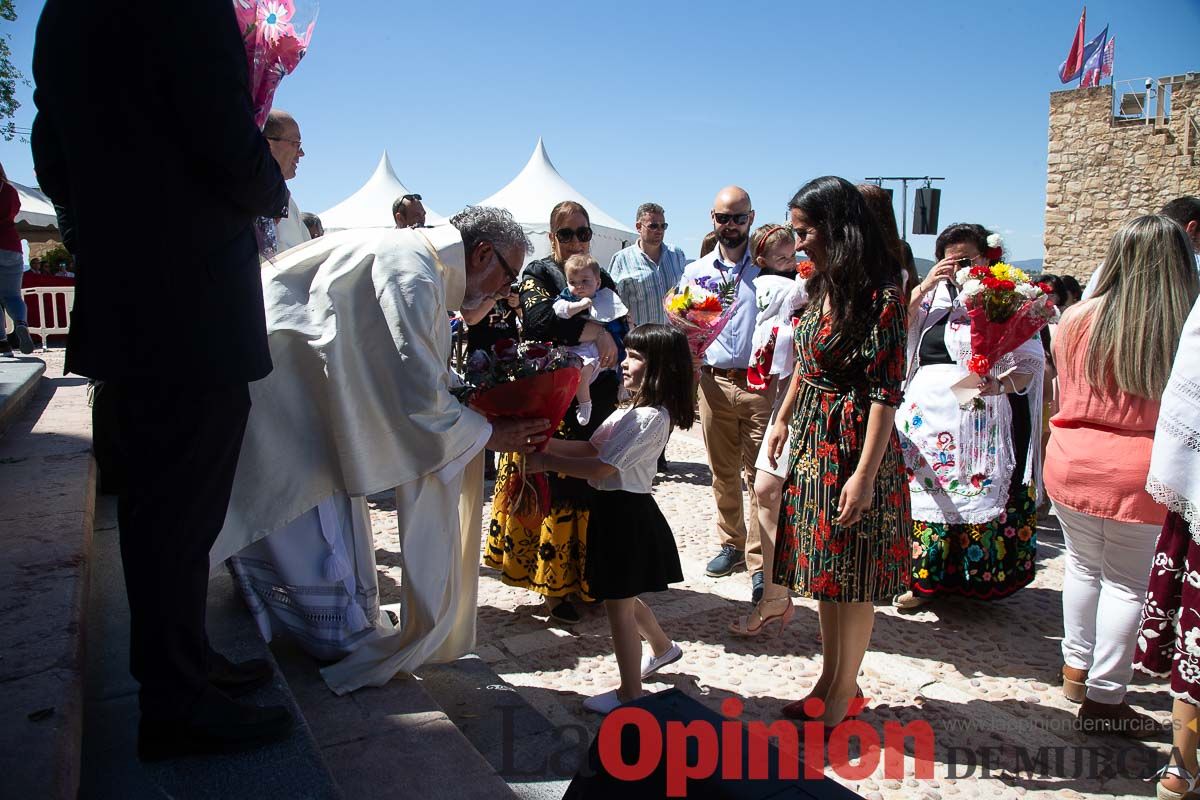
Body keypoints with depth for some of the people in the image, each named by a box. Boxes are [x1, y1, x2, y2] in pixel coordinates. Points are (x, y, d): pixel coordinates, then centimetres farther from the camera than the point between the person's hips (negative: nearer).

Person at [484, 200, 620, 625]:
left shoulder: (602, 279, 17)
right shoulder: (537, 275, 1)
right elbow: (541, 320, -19)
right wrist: (596, 329, -21)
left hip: (598, 404, 4)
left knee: (594, 490, 4)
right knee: (557, 491, -5)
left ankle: (586, 578, 16)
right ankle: (556, 587, 6)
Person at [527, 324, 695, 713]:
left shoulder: (651, 418, -21)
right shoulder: (632, 410, 9)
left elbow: (601, 467, -25)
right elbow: (590, 447, 7)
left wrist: (547, 461, -20)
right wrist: (548, 440, -5)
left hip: (626, 512, -10)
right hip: (615, 508, 10)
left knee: (619, 604, 3)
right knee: (624, 597, 24)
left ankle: (630, 694, 17)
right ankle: (662, 647, 48)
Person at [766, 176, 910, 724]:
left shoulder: (880, 293, -16)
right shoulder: (822, 285, 8)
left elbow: (886, 391, -20)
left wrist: (865, 474, -22)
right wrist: (783, 419, 22)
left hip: (855, 443, -8)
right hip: (813, 438, 8)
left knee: (852, 576, 4)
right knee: (824, 570, 15)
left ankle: (843, 696, 21)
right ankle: (829, 680, 30)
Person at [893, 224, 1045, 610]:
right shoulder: (934, 296, 15)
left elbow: (1031, 363, -4)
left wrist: (1002, 383, -24)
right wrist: (925, 286, -4)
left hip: (979, 426, -3)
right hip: (926, 420, 4)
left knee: (975, 497, -2)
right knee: (925, 494, 4)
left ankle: (977, 578, 13)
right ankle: (926, 577, 17)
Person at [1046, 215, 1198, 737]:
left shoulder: (1078, 319, -7)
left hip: (1071, 460, 2)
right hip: (1141, 471, -2)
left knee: (1083, 564, 21)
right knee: (1125, 582, 10)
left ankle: (1076, 667, 34)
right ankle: (1104, 697, 18)